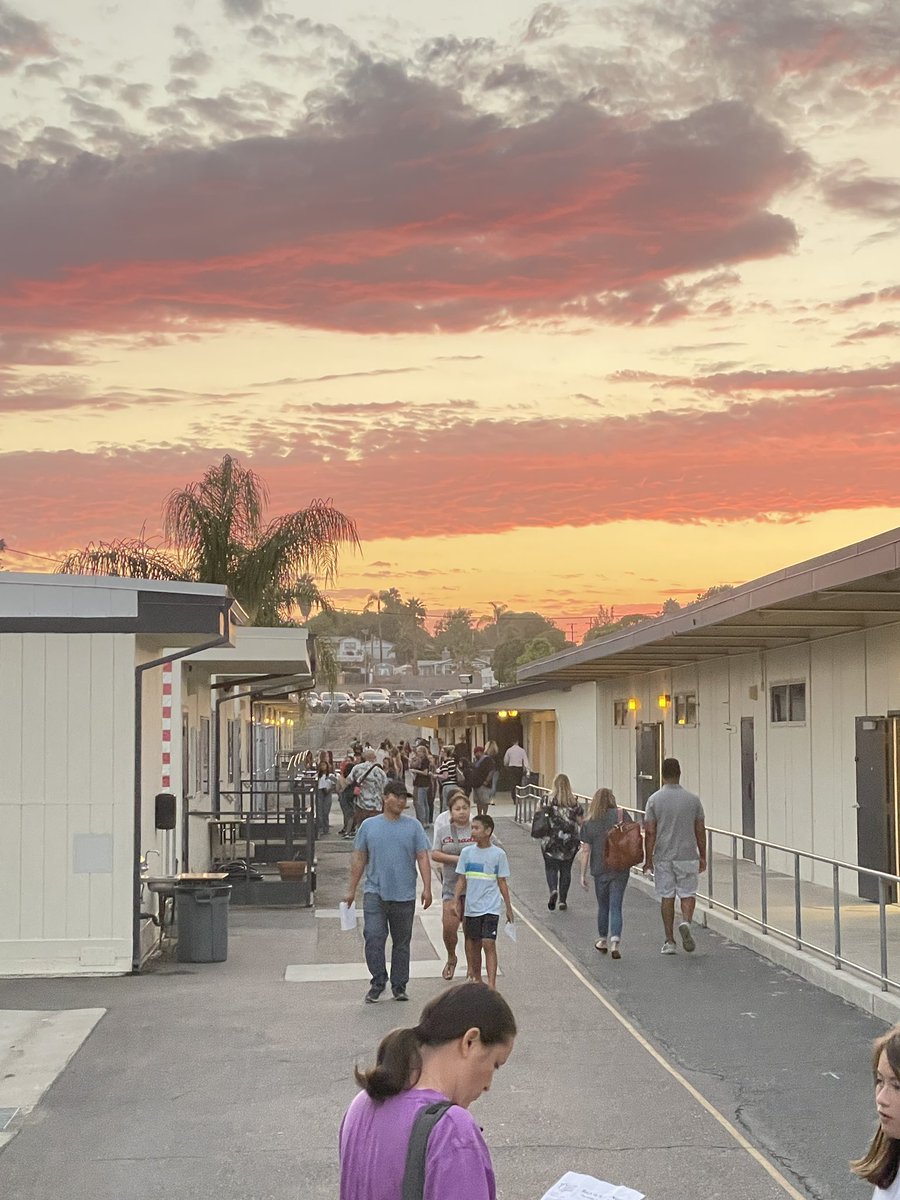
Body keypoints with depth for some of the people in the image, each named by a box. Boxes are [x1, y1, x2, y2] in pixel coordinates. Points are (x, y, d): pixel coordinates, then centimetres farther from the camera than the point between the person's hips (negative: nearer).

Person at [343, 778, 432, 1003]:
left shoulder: (413, 826, 3)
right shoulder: (368, 826, 4)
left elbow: (423, 858, 1)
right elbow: (359, 859, 9)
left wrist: (427, 888, -9)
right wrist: (352, 890, 8)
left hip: (404, 895, 1)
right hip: (375, 893, 0)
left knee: (401, 942, 9)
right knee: (373, 938, -10)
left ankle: (399, 987, 20)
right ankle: (378, 982, 4)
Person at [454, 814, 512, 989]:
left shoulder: (498, 854, -2)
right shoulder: (466, 852, 4)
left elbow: (502, 883, 4)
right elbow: (461, 880, 7)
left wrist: (509, 908, 5)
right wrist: (457, 904, 1)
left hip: (491, 907, -3)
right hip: (471, 907, 3)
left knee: (489, 943, -13)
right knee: (473, 945, 11)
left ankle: (491, 985, -16)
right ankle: (476, 979, 26)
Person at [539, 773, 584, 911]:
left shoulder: (549, 800, -8)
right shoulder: (574, 802, -2)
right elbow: (582, 822, 1)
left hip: (551, 841, -2)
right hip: (570, 842, 2)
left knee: (551, 867, 10)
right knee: (566, 869, 12)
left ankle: (553, 890, -15)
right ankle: (563, 900, 11)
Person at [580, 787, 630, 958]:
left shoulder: (589, 823, -3)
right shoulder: (620, 815, -6)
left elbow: (586, 850, -2)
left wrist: (583, 874, 4)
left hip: (600, 871, 1)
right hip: (620, 869, -1)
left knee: (603, 907, 17)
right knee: (616, 907, 1)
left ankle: (603, 941, 31)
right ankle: (615, 942, -14)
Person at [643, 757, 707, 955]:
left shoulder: (654, 800, -5)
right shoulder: (693, 799, -2)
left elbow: (650, 832, -6)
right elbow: (700, 831, 2)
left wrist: (648, 859, 0)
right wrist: (703, 857, 11)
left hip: (663, 857, 0)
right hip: (687, 855, 0)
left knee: (666, 896, 7)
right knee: (688, 893, 10)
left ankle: (670, 941, 9)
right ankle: (686, 922, -18)